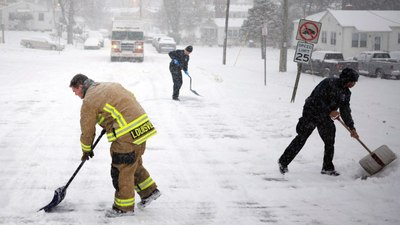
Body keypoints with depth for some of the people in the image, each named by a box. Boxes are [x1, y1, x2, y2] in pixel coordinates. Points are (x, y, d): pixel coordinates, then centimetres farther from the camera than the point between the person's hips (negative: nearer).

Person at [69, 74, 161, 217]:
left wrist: (86, 150, 17)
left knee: (121, 171, 4)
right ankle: (149, 191, 34)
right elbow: (130, 97, 25)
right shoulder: (109, 86, 17)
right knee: (135, 164, 24)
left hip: (127, 136, -9)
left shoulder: (89, 101, -7)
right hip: (142, 128, 9)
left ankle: (124, 207, 15)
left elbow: (87, 129, -1)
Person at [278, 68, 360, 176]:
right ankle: (283, 162, 4)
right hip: (311, 113, -7)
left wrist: (352, 128, 9)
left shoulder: (346, 92, 3)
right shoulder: (329, 83, -22)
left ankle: (328, 167, 16)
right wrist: (329, 112, -23)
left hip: (324, 118, 7)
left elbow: (345, 111, 11)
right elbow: (317, 100, -26)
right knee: (301, 138, -6)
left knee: (330, 141, 4)